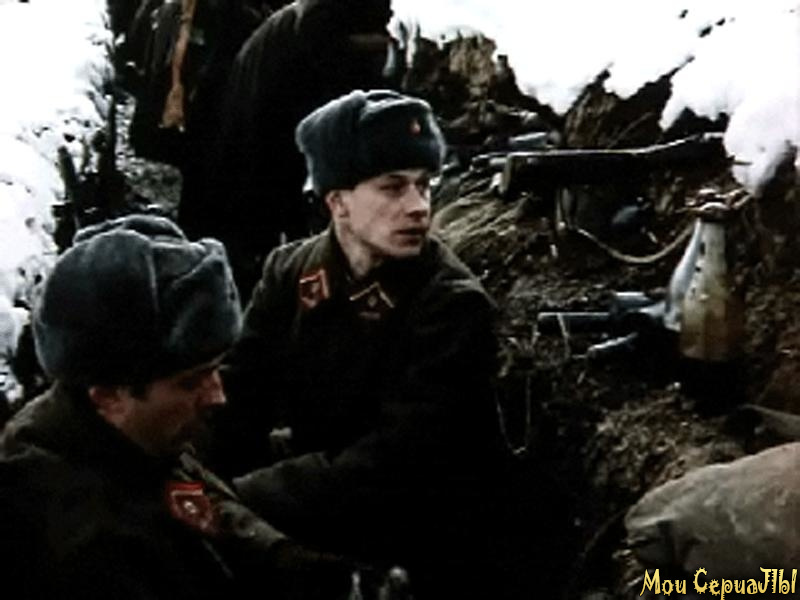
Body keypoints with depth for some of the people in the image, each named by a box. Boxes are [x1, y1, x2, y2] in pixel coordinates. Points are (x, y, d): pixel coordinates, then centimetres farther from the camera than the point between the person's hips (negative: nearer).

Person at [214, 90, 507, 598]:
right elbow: (239, 403, -3)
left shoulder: (454, 307, -15)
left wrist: (240, 499, -28)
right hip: (311, 507, 5)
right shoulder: (290, 271, 1)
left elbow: (397, 464, -22)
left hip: (416, 550, -5)